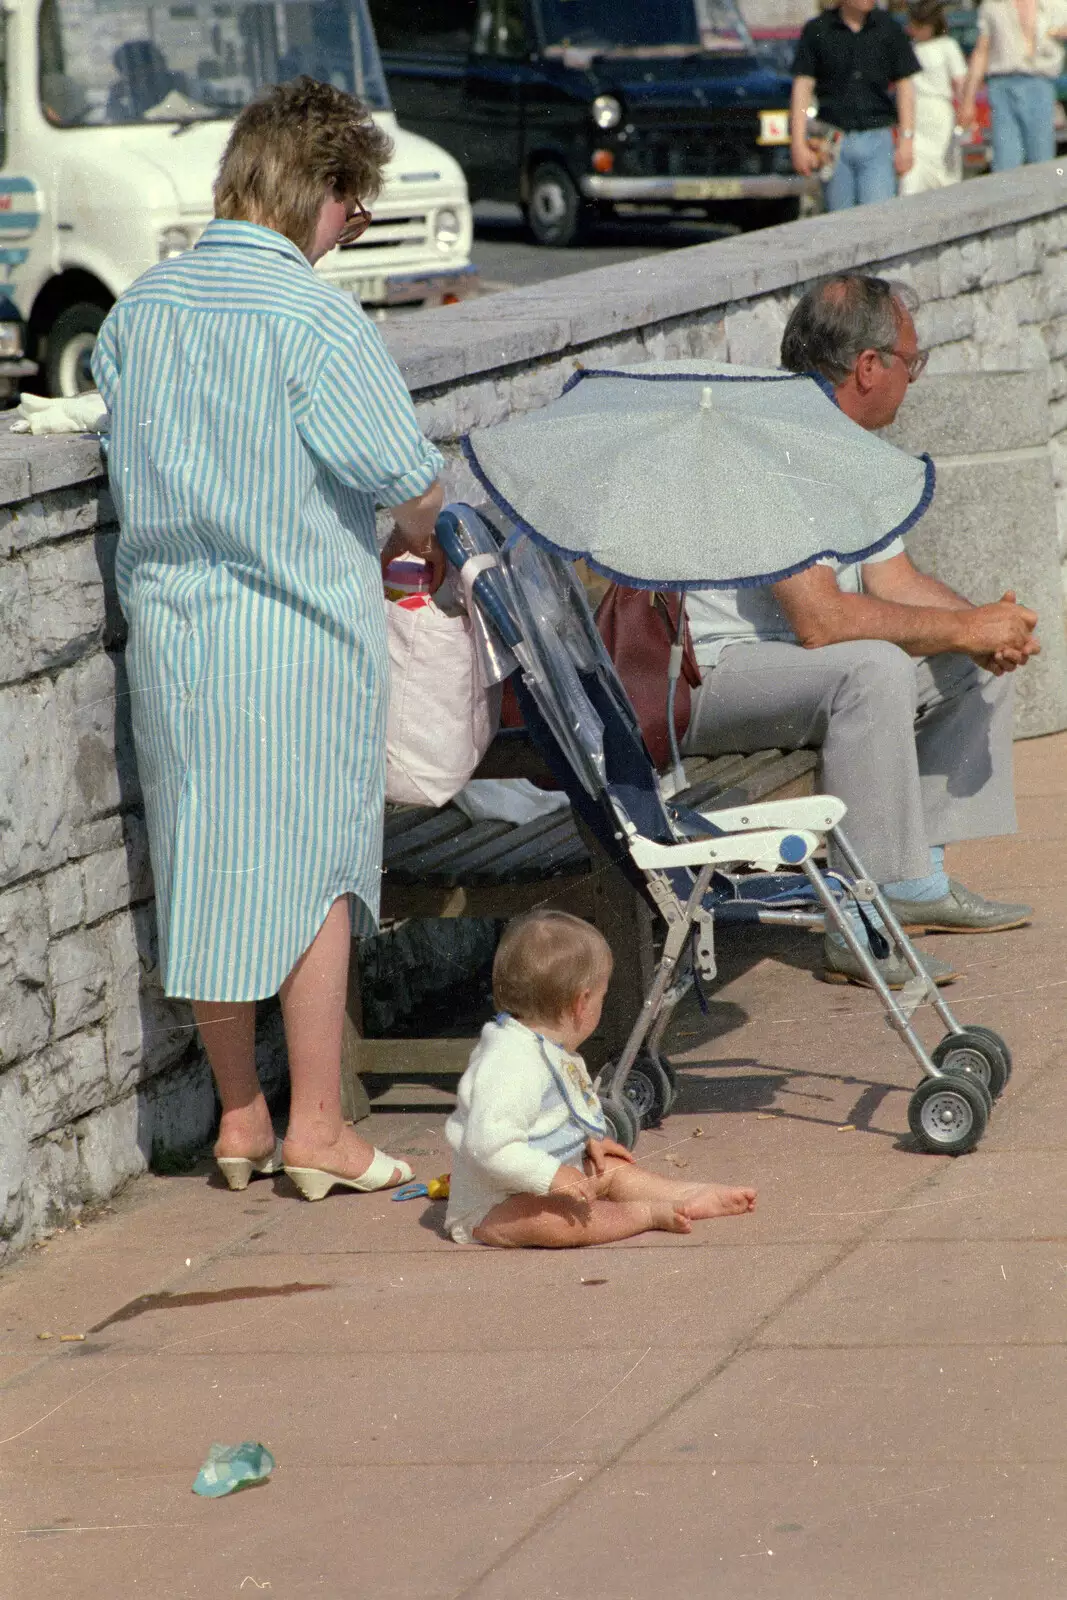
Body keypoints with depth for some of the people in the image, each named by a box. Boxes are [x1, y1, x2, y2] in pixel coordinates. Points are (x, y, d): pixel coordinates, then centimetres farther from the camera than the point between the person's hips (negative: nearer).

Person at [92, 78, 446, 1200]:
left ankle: (238, 1116, 22)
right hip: (303, 631, -5)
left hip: (169, 623, 5)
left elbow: (129, 461, 11)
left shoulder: (139, 308, 3)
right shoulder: (315, 320, -15)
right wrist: (421, 542, 9)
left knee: (202, 866, 12)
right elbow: (410, 485, -12)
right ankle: (316, 1128, 9)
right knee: (314, 870, 5)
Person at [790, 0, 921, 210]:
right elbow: (802, 87, 0)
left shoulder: (888, 28, 5)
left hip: (877, 140, 0)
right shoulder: (817, 30, 1)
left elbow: (905, 85, 7)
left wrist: (906, 141, 1)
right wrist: (798, 144, -7)